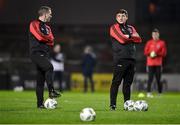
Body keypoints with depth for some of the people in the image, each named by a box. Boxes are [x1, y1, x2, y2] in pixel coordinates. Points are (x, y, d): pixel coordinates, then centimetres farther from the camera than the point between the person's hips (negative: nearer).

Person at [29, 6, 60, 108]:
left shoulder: (47, 27, 23)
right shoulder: (34, 24, -2)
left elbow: (51, 41, 11)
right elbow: (40, 36, -17)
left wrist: (44, 38, -7)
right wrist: (48, 38, 1)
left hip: (45, 54, 8)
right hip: (36, 53, -8)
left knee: (41, 80, 7)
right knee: (49, 67, -31)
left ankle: (40, 103, 7)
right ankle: (51, 91, -37)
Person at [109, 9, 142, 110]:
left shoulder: (131, 28, 21)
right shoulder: (114, 28, 3)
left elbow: (138, 39, 5)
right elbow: (122, 39, -12)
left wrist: (128, 36, -5)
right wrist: (132, 37, 3)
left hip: (131, 59, 5)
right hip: (120, 59, -5)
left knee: (128, 82, 7)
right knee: (116, 82, -8)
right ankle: (113, 105, -8)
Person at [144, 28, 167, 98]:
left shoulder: (162, 43, 6)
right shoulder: (149, 43, 8)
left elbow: (164, 53, 0)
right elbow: (145, 52, 6)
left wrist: (157, 54, -14)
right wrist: (150, 54, -14)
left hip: (158, 64, 0)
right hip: (150, 63, 0)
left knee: (158, 79, -1)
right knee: (150, 78, -7)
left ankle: (160, 93, 4)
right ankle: (149, 93, -8)